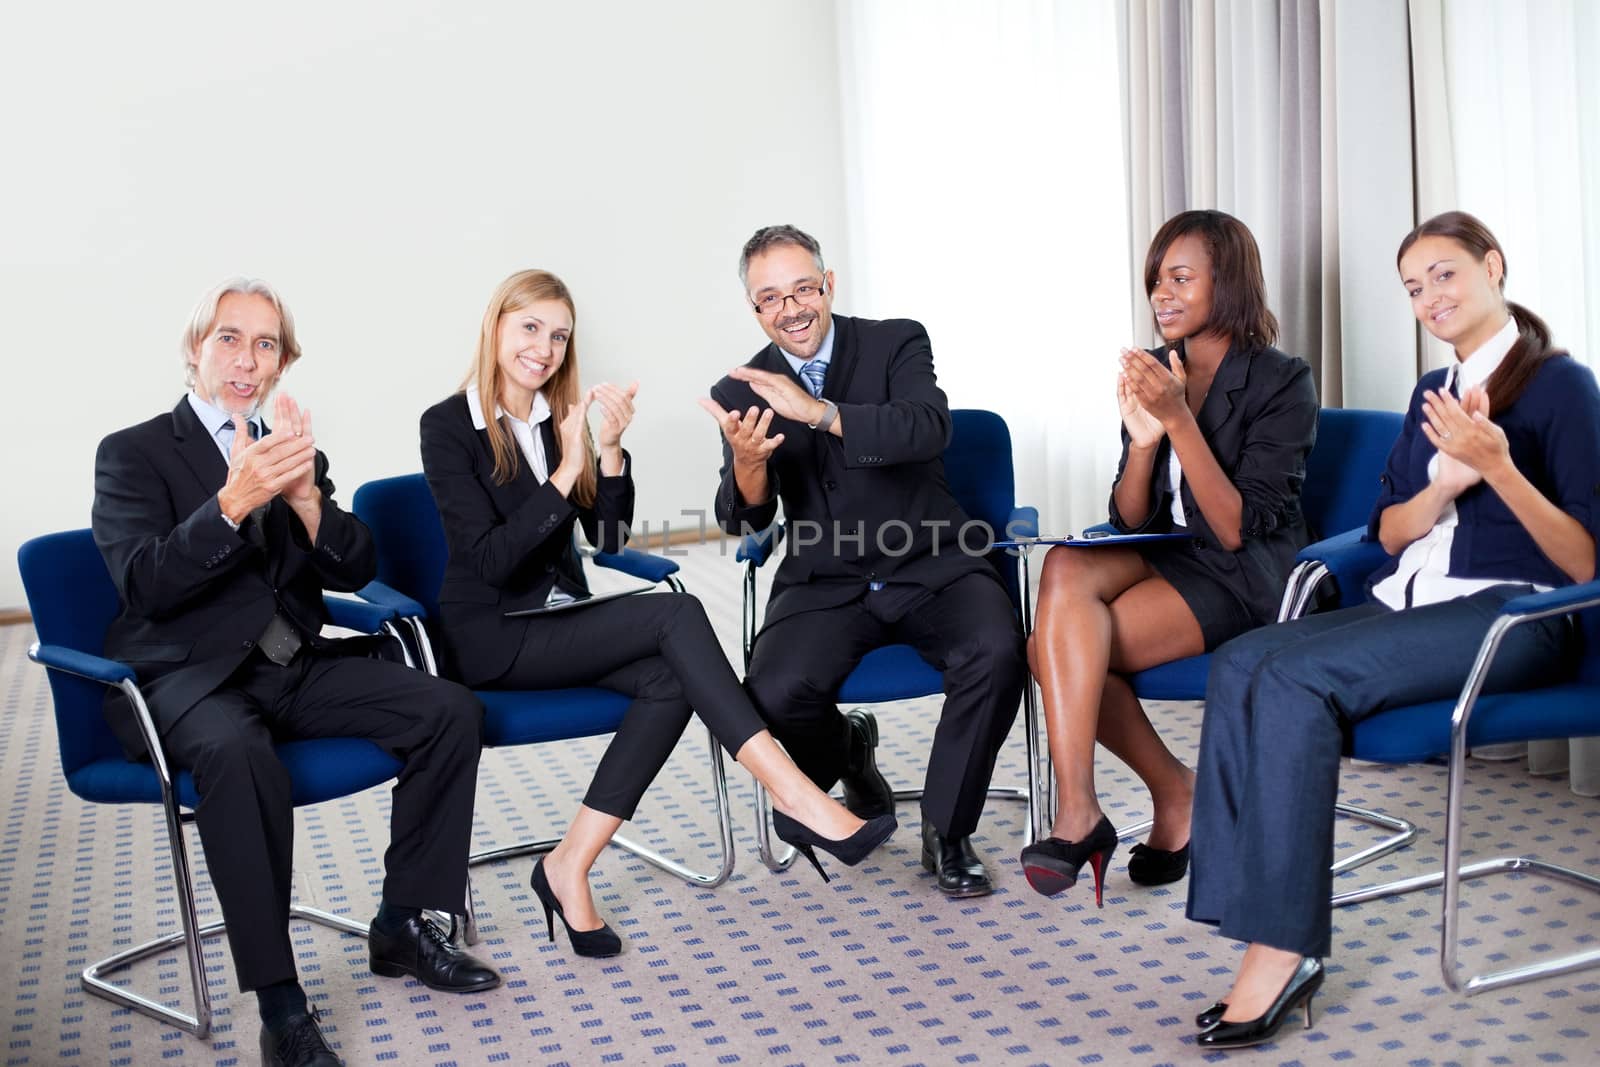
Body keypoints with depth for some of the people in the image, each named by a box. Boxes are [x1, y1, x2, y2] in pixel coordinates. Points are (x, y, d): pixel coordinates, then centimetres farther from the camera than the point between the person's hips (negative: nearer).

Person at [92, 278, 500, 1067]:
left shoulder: (296, 452, 16)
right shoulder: (132, 453, 1)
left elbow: (355, 572, 5)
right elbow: (144, 586, -14)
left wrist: (305, 496, -15)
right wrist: (233, 501, -28)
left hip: (297, 667, 6)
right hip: (194, 677, -5)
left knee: (450, 711, -15)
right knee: (235, 753, -39)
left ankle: (401, 927, -1)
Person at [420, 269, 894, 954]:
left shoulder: (560, 417, 9)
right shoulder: (448, 427, -8)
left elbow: (609, 537, 3)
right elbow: (489, 559, -18)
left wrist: (610, 448, -12)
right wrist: (565, 473, -25)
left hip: (560, 623, 6)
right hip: (493, 637, -6)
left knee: (670, 681, -25)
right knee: (676, 615, -25)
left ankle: (569, 868, -20)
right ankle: (796, 800, -29)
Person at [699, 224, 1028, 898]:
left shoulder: (897, 343, -1)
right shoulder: (742, 394, 4)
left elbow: (929, 430, -22)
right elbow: (746, 521, -5)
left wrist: (820, 412, -35)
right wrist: (746, 465, -28)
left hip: (931, 567, -1)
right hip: (824, 584, 1)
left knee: (996, 653, -30)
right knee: (774, 693, -27)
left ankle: (946, 831, -7)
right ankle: (847, 751, 11)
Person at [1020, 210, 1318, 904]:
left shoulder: (1282, 381, -8)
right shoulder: (1155, 375, 9)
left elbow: (1236, 530, -16)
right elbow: (1128, 520, 5)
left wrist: (1180, 420, -24)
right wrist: (1143, 437, -14)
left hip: (1243, 579, -6)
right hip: (1161, 556, 6)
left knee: (1056, 648, -25)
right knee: (1065, 569, -28)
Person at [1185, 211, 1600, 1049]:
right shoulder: (1432, 392, 21)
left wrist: (1498, 469, -20)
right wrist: (1447, 483, -4)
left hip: (1509, 614, -6)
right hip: (1407, 604, 7)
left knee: (1296, 676, -31)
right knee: (1240, 661, -23)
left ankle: (1285, 945, -26)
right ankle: (1264, 937, -28)